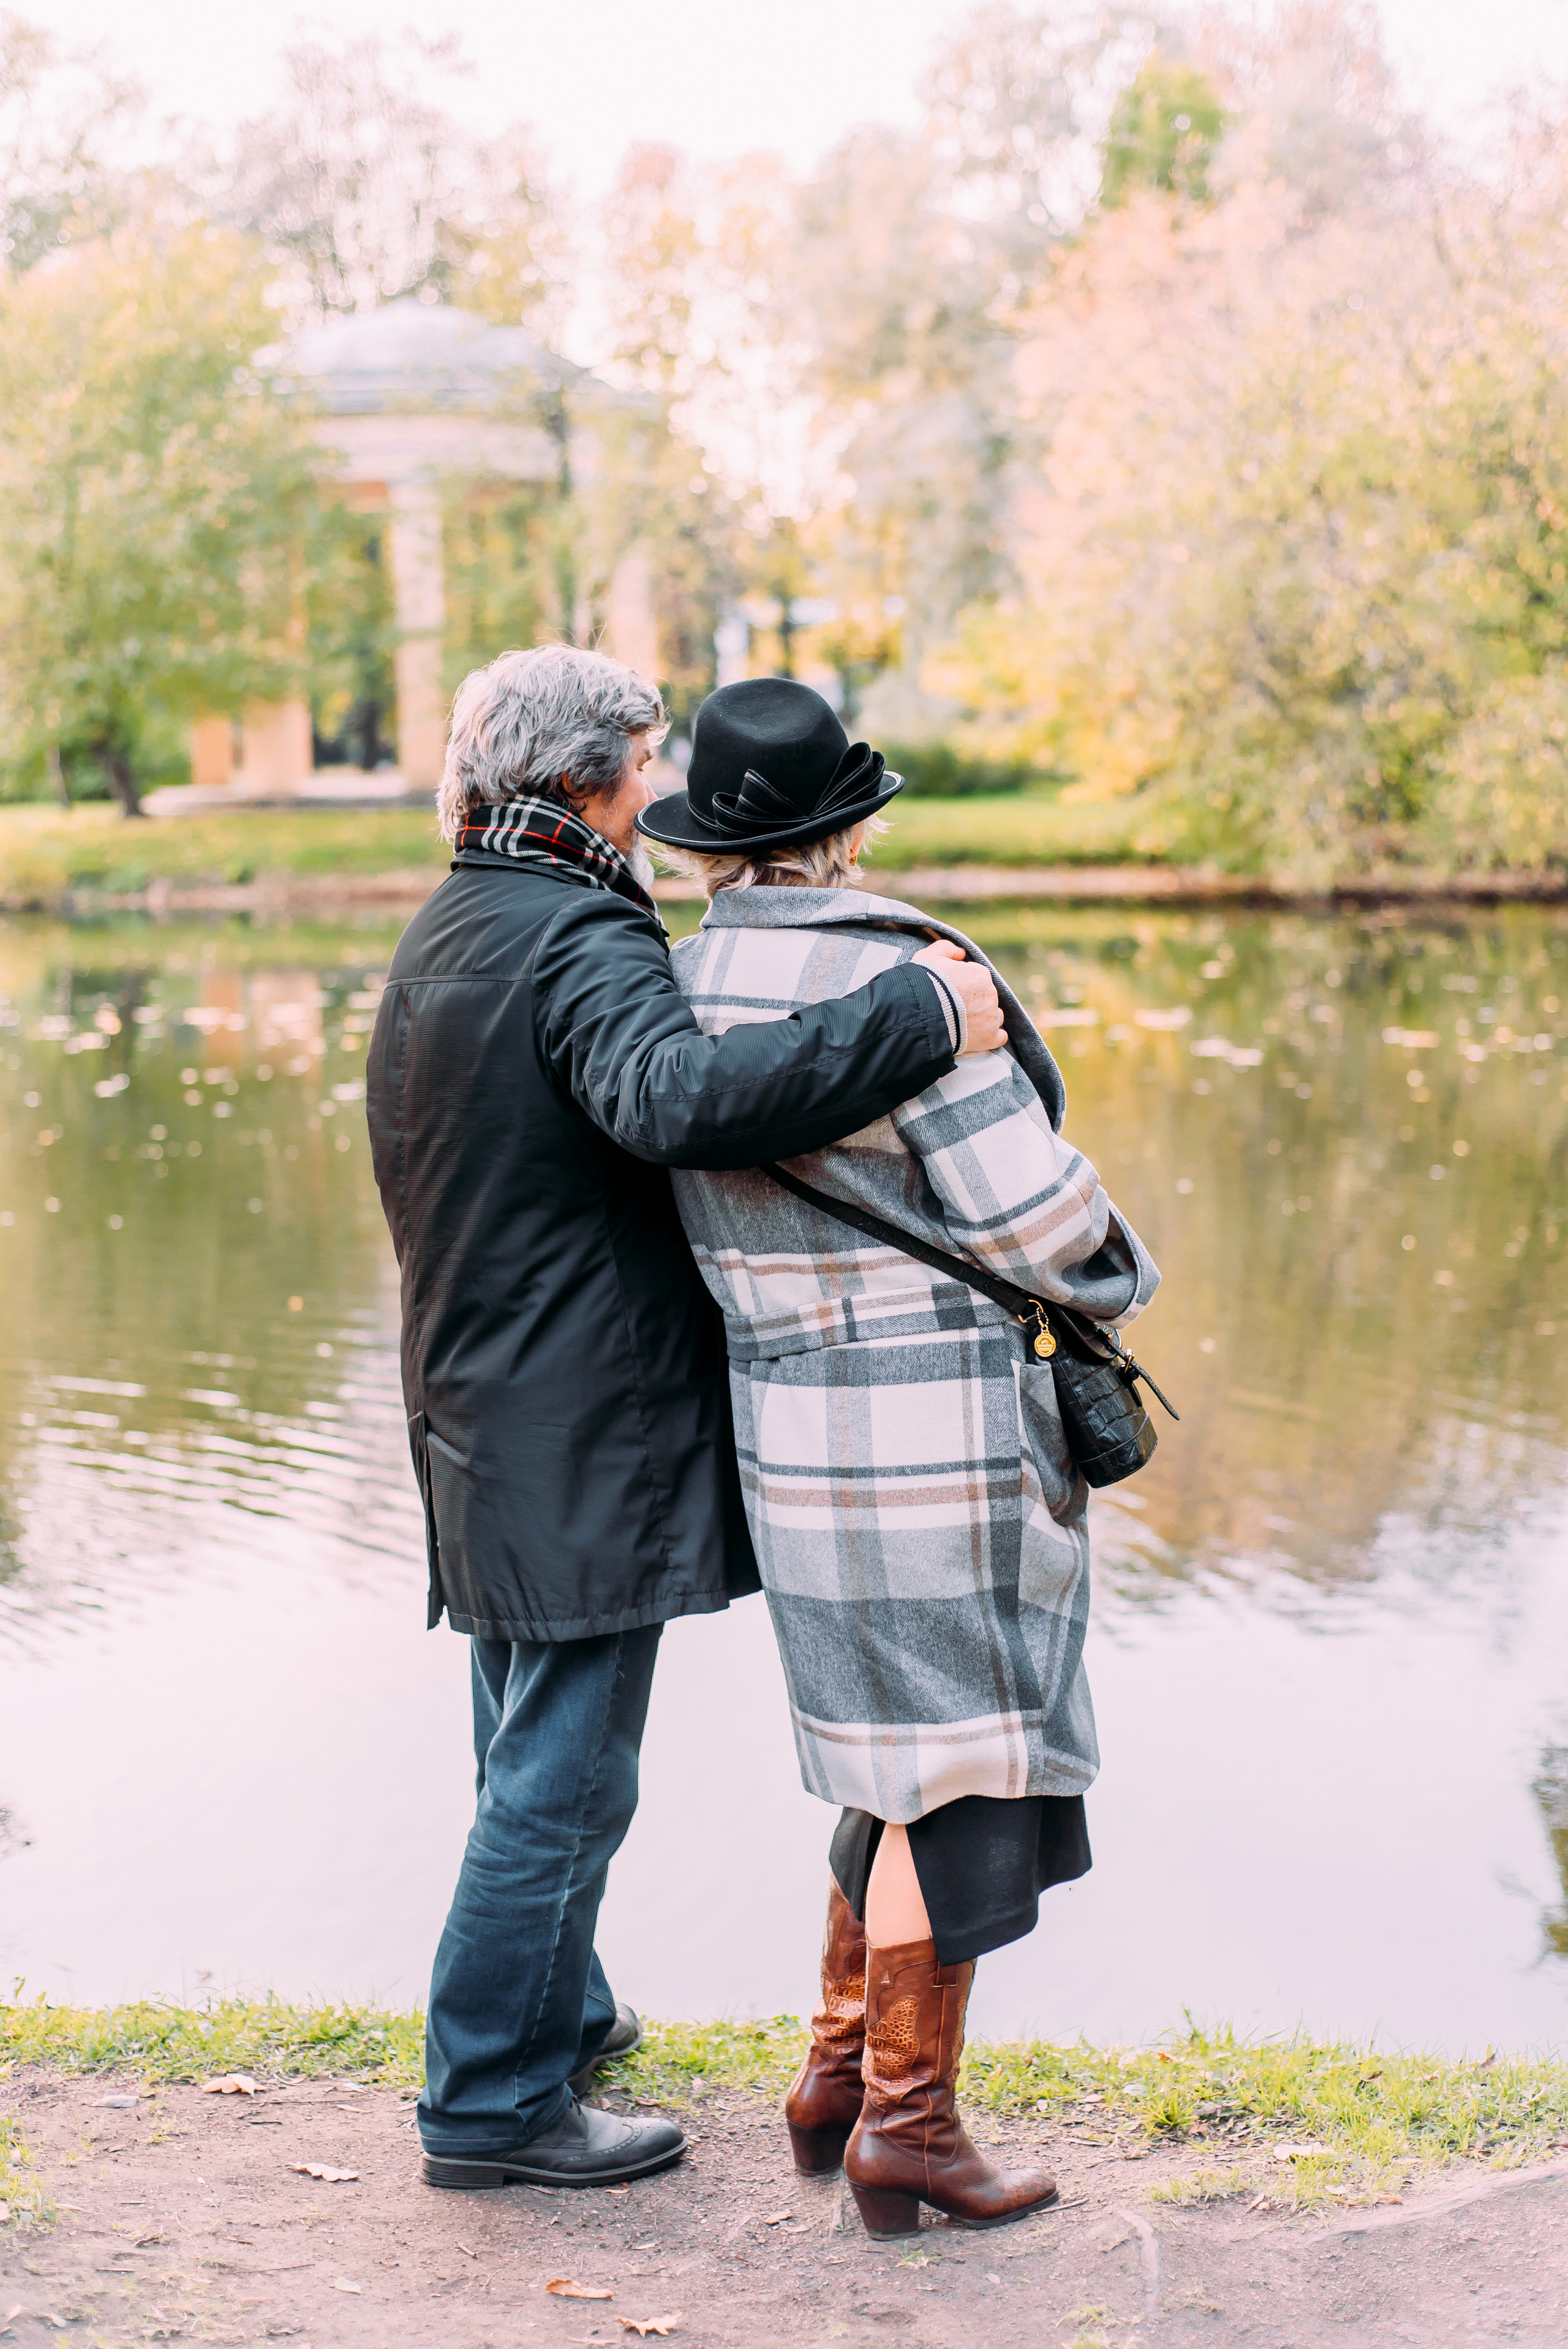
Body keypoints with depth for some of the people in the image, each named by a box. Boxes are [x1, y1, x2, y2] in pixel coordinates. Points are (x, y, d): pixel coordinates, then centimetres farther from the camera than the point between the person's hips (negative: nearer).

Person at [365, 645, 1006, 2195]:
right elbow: (679, 1098, -38)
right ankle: (491, 2102, 7)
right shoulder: (578, 940, -18)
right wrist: (922, 1018, -35)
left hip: (485, 1419, 10)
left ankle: (551, 2011, 37)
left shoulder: (442, 938, 14)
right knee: (563, 1776, -1)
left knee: (533, 1757, 22)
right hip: (578, 1430, -10)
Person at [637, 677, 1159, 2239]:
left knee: (909, 1755, 21)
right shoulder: (900, 979, -18)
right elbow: (1031, 1212, -17)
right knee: (958, 1771, 4)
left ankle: (838, 2074, 26)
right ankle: (908, 2124, 11)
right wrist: (1117, 1282, 3)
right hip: (939, 1434, -7)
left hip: (802, 1414, 7)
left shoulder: (675, 989, 3)